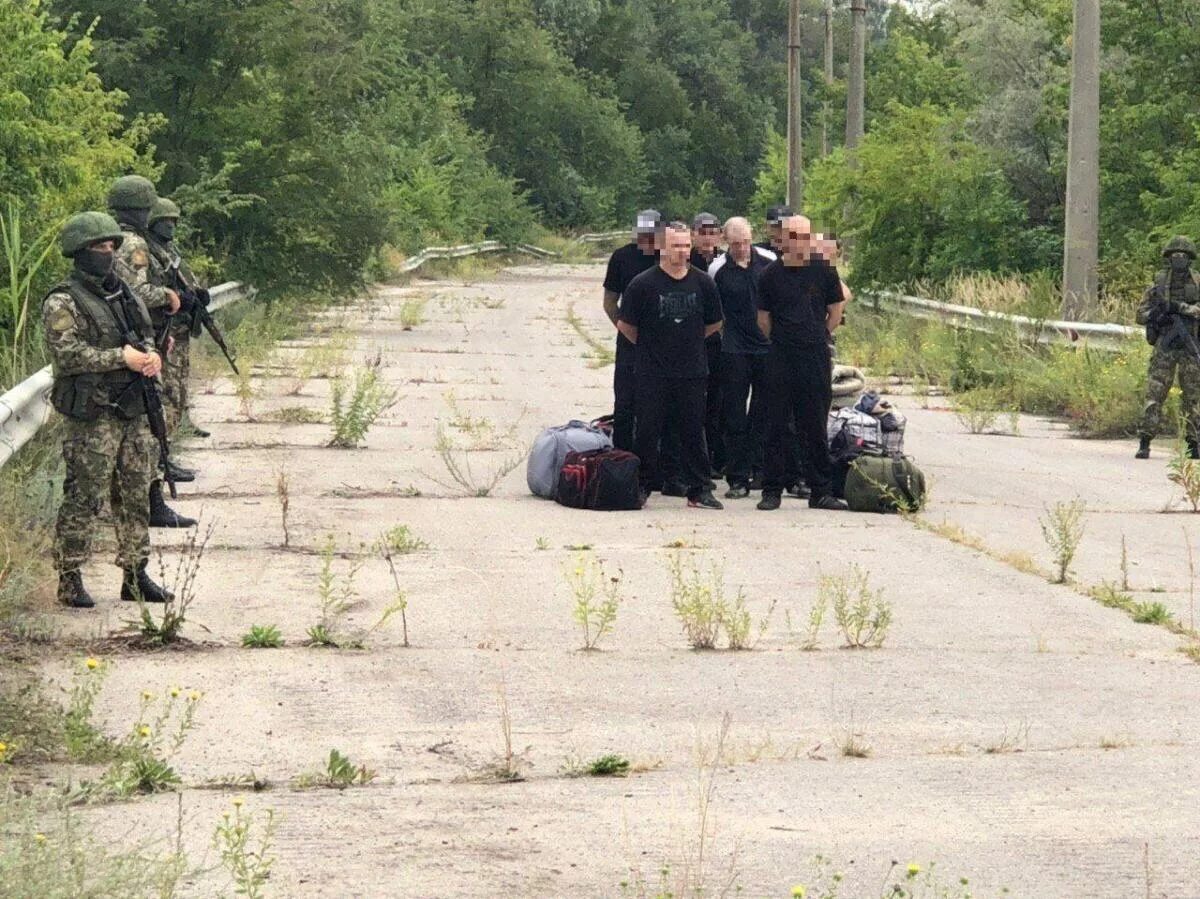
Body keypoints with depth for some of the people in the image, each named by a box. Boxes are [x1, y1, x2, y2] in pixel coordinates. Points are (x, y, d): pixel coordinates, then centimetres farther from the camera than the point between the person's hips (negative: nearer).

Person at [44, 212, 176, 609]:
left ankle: (135, 575, 19)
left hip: (134, 411, 7)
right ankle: (70, 579, 1)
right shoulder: (63, 302, -9)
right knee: (83, 499, -5)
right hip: (91, 415, -7)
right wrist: (122, 358, -20)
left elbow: (147, 335, 22)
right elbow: (66, 354, -19)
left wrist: (152, 356, -2)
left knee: (136, 495, 11)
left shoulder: (123, 294, 15)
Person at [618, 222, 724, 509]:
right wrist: (649, 345, 10)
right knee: (648, 431, 1)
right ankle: (641, 487, 11)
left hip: (692, 370, 2)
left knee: (693, 431, 6)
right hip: (653, 371, -2)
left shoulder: (702, 283, 3)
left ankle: (699, 490, 11)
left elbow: (714, 324, 16)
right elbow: (625, 325, 1)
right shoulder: (643, 284, -7)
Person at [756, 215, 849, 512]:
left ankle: (821, 491, 8)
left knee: (815, 428, 4)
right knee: (776, 426, 2)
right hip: (780, 360, 0)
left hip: (817, 357, 0)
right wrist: (782, 341, 8)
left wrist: (816, 339, 11)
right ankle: (772, 490, 8)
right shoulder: (771, 274, 2)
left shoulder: (824, 272, 3)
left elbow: (835, 312, 11)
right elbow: (763, 320, 9)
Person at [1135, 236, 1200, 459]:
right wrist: (1155, 315, -14)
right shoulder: (1158, 285, 5)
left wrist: (1182, 307, -22)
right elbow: (1141, 314, 6)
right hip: (1165, 346, 0)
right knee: (1154, 394, -7)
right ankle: (1144, 443, -6)